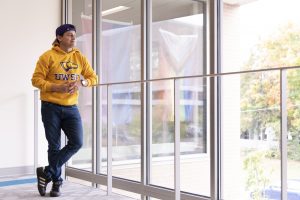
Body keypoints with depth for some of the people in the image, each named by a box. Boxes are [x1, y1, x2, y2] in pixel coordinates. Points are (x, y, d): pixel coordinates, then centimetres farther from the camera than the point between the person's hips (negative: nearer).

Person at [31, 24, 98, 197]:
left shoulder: (80, 57, 7)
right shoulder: (48, 56, -5)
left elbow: (93, 78, 8)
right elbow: (36, 79, -8)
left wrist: (82, 82, -13)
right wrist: (56, 87, -20)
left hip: (71, 108, 4)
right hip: (51, 107, -3)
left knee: (77, 142, -8)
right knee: (54, 146, 3)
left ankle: (47, 173, 7)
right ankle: (57, 181, 21)